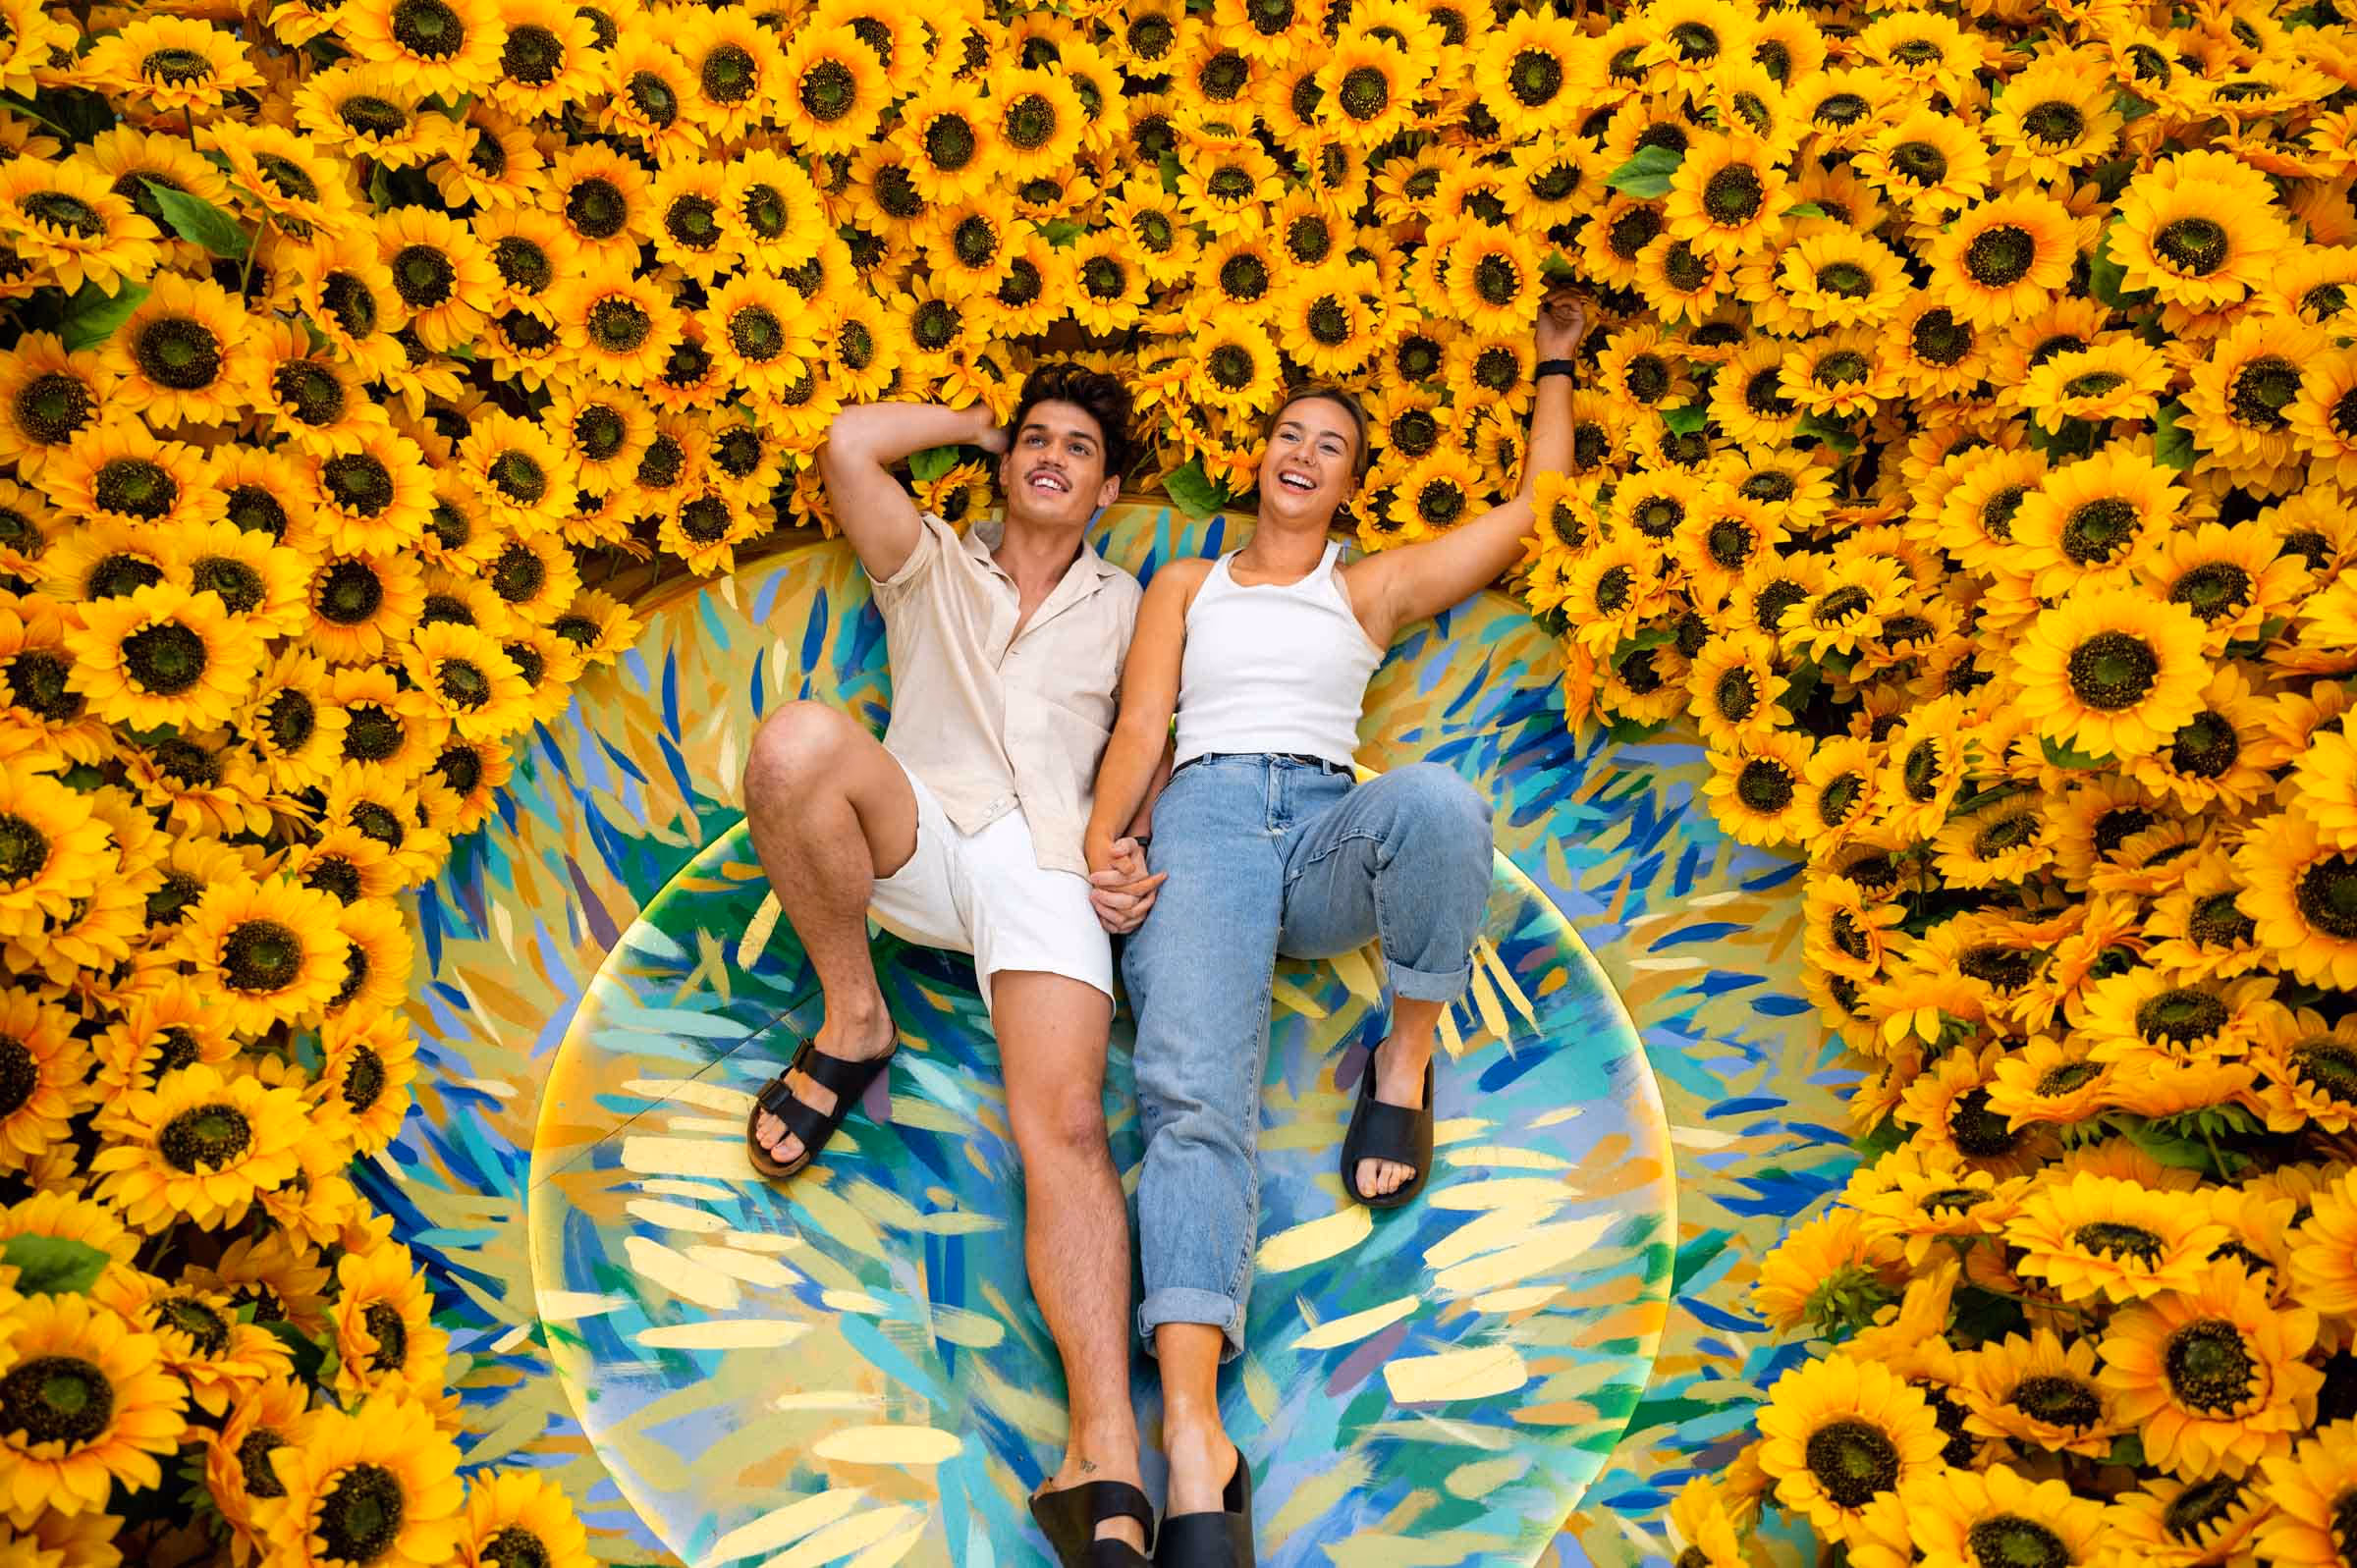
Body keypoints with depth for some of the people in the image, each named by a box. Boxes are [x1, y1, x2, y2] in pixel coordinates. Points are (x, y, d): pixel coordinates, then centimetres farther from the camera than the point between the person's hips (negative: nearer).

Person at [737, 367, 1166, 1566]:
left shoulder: (1123, 608, 27)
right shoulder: (932, 565, 25)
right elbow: (847, 445, 10)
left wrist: (1135, 849, 1)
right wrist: (983, 422, 24)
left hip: (1046, 861, -1)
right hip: (914, 836, 1)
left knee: (1066, 1121, -24)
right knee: (799, 739, -34)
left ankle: (1104, 1469, -35)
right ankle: (854, 1020, -13)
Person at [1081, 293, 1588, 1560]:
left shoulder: (1376, 587, 25)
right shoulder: (1186, 583, 26)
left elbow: (1533, 507, 26)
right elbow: (1140, 725, 14)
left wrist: (1553, 368, 35)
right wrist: (1101, 845, -4)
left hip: (1328, 828, 1)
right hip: (1205, 818, 0)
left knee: (1438, 799, -39)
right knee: (1195, 1093, -29)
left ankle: (1406, 1053, -13)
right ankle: (1194, 1443, -41)